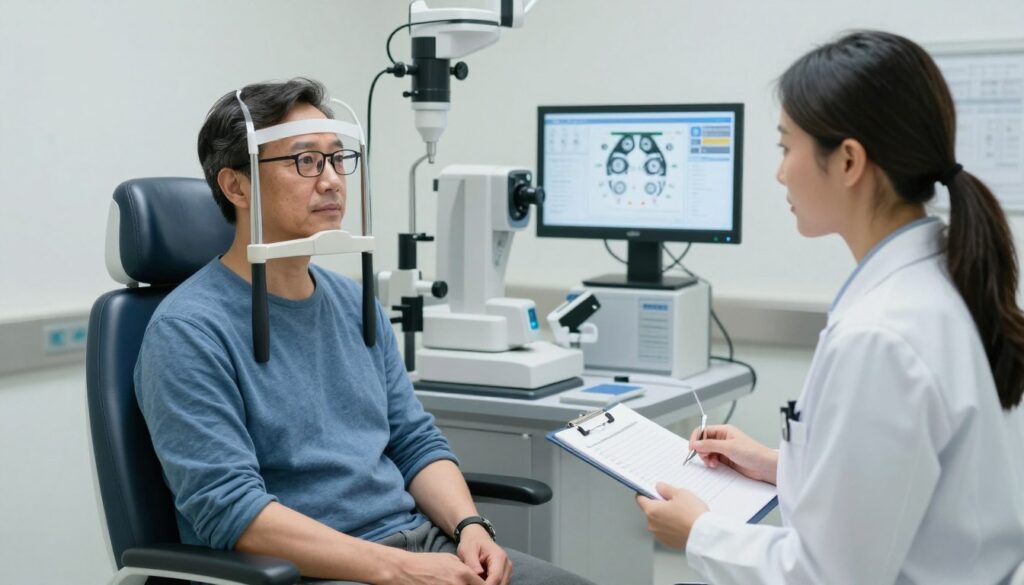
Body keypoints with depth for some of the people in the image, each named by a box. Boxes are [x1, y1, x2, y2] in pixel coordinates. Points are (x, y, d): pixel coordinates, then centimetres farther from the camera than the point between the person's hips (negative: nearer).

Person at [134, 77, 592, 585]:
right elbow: (229, 508, -18)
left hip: (418, 540, 6)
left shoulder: (356, 305, 13)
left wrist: (469, 526, -6)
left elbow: (416, 441, 14)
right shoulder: (189, 331, -10)